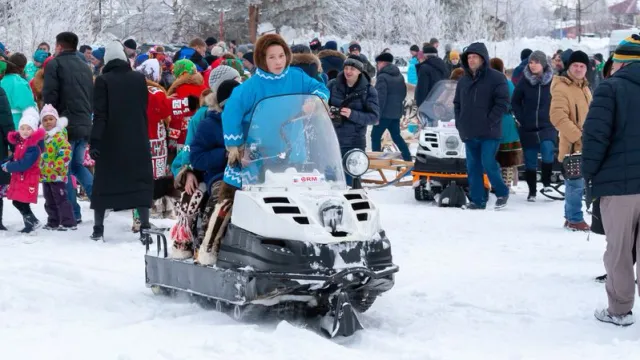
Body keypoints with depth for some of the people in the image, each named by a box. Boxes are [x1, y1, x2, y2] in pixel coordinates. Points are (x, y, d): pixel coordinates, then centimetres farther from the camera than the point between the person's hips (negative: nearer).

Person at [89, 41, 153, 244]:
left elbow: (99, 114, -12)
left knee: (104, 181, 9)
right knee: (140, 181, 4)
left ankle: (98, 229, 12)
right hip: (137, 141, 2)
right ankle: (144, 229, -5)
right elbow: (144, 110, 8)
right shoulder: (139, 79, 1)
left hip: (110, 141, -2)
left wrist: (95, 141, -13)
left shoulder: (103, 80, -8)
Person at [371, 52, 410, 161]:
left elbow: (380, 98, -20)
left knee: (375, 136, 0)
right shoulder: (400, 76, 12)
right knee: (396, 136, 17)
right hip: (397, 112, 8)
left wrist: (377, 114, -19)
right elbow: (403, 94, 20)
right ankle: (408, 158, 15)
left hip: (385, 113, -8)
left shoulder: (382, 77, -15)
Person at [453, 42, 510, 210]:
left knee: (488, 164, -12)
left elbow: (502, 102, -8)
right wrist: (460, 123, 10)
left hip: (489, 133, -6)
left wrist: (490, 121, -13)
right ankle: (477, 200, 11)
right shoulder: (463, 81, 15)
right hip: (469, 133, 6)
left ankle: (502, 192, 8)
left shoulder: (496, 78, -3)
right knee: (473, 167, 5)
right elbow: (457, 103, 23)